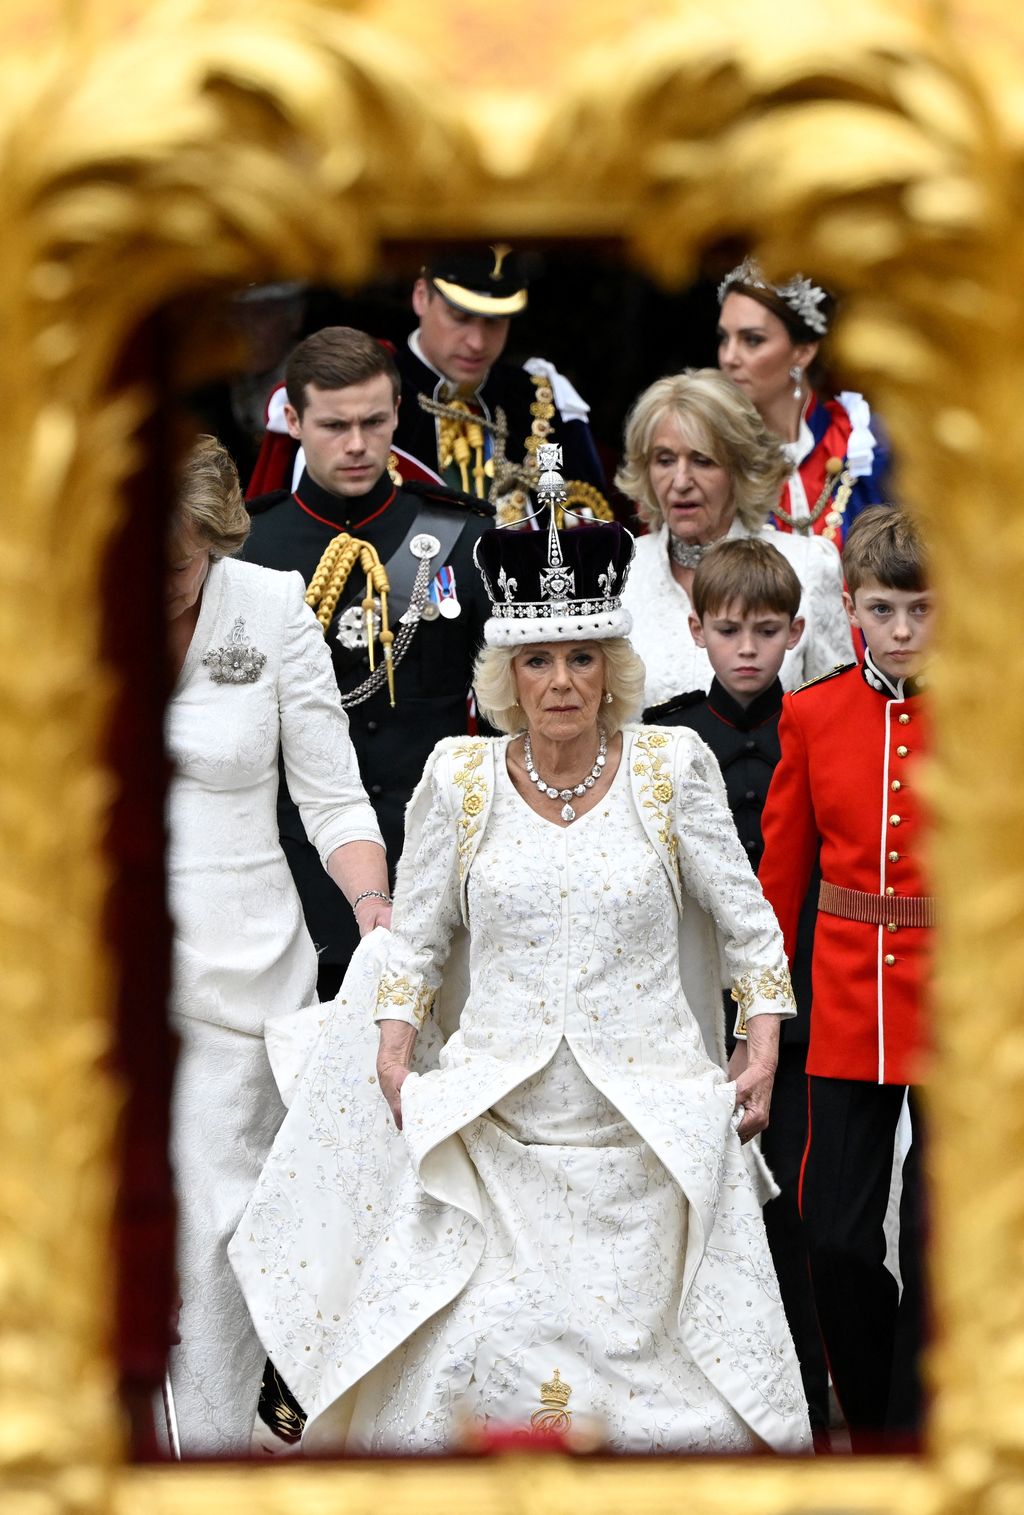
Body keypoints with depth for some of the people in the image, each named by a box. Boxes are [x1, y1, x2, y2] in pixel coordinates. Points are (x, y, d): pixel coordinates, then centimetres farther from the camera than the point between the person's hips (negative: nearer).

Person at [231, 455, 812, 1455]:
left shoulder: (672, 770, -1)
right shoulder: (460, 780, 2)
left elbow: (746, 922, 6)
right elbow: (416, 939, 9)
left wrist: (763, 1052, 0)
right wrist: (393, 1067, 1)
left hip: (645, 1137, 0)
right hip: (495, 1135, 1)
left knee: (647, 1353, 1)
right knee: (468, 1357, -8)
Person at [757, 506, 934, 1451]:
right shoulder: (813, 714, 4)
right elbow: (781, 875, 10)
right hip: (848, 1011, 3)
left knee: (936, 1242, 0)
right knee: (836, 1238, 3)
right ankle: (870, 1427, 20)